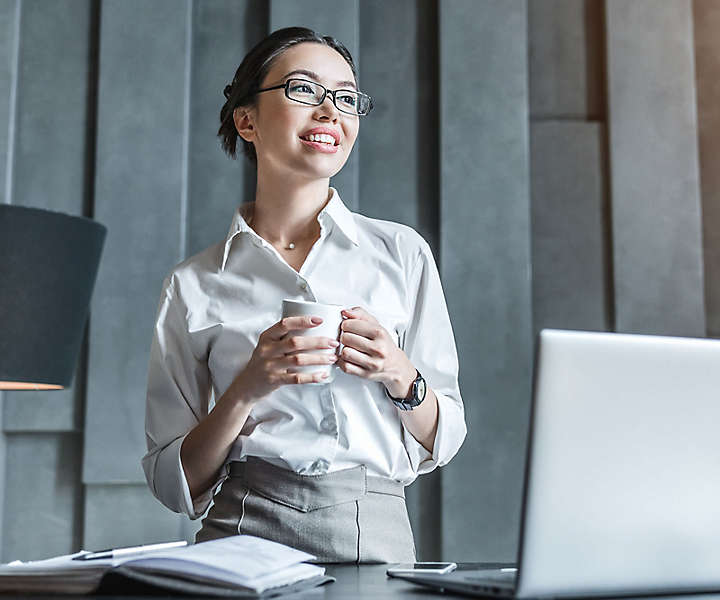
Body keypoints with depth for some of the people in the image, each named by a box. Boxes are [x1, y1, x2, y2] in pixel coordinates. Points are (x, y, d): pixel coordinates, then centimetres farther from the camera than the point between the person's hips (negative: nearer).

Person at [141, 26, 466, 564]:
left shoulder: (403, 253, 7)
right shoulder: (194, 286, 4)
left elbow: (442, 442, 12)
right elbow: (175, 484, 5)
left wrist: (399, 376, -8)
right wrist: (247, 391, -11)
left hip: (376, 538, 1)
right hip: (245, 534, -1)